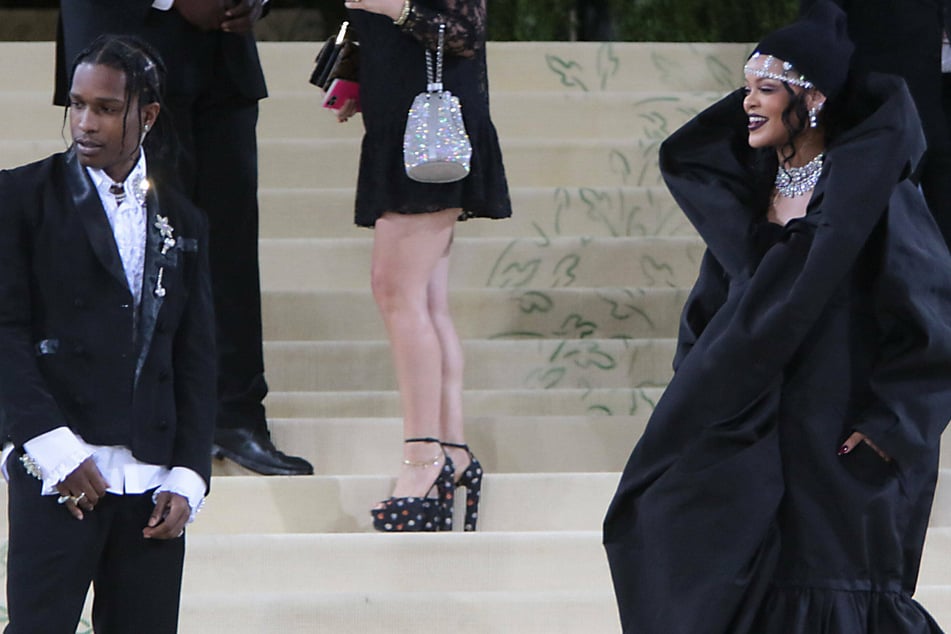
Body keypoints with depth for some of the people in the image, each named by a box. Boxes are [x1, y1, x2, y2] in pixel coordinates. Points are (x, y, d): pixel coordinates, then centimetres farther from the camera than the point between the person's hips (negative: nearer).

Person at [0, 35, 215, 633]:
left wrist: (188, 477, 3)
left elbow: (197, 359, 14)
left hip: (153, 480, 4)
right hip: (59, 471, -4)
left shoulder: (182, 222, 16)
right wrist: (53, 448, -13)